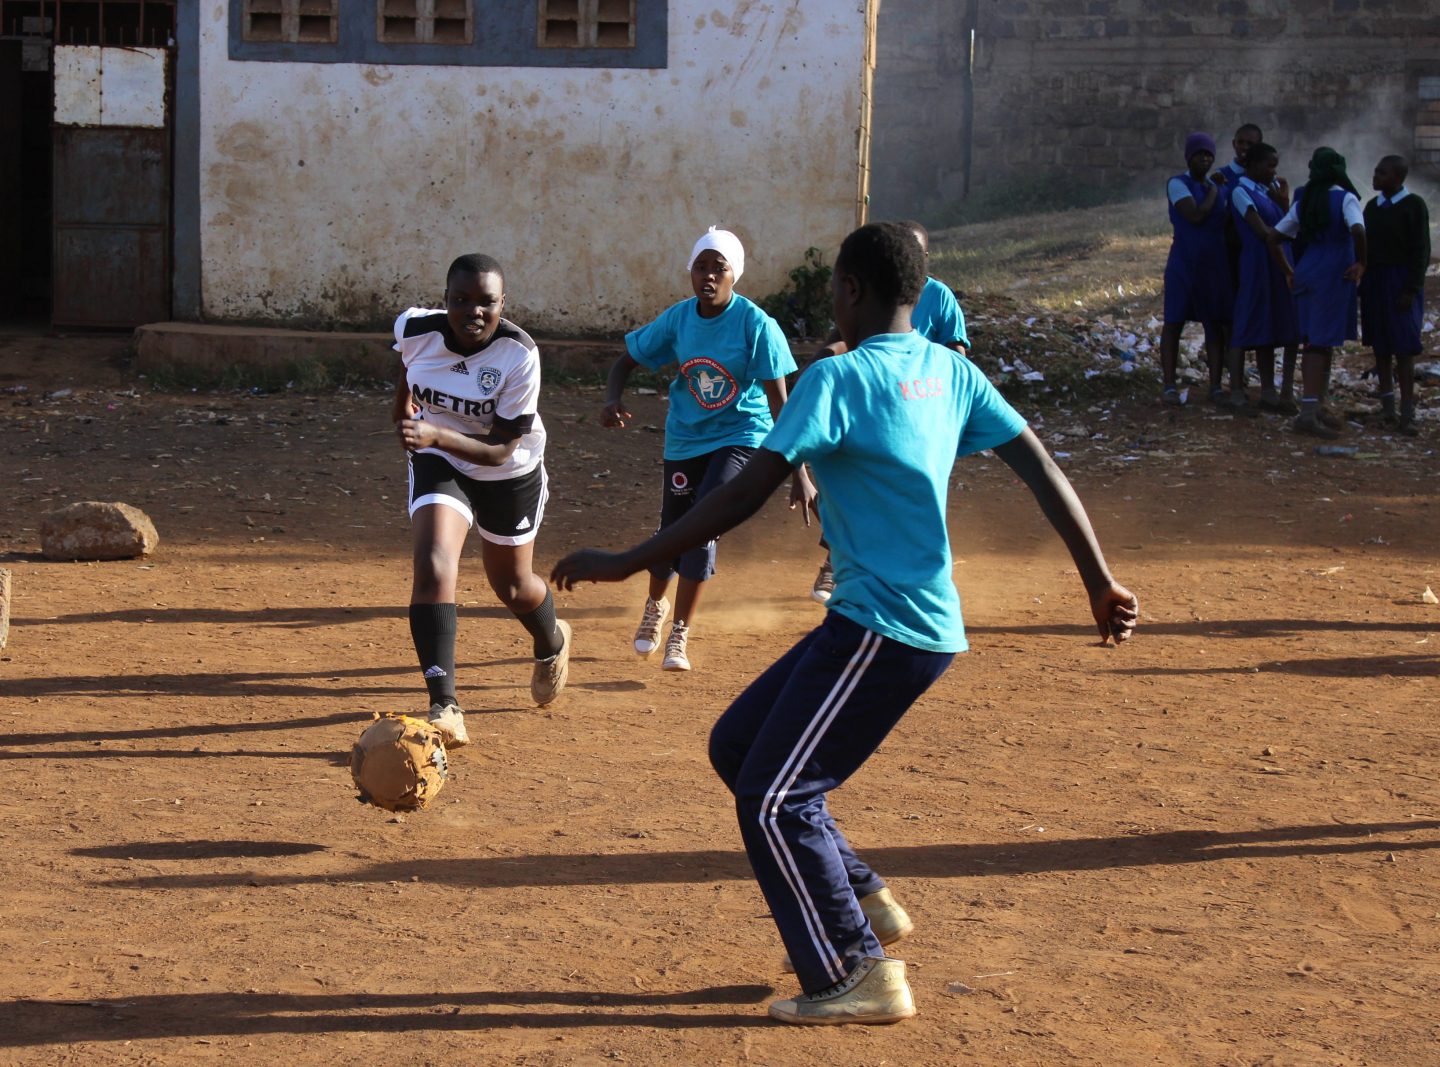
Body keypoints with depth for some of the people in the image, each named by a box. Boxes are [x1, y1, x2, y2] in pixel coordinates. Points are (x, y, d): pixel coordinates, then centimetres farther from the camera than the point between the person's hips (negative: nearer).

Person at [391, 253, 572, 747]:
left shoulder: (519, 354, -30)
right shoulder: (414, 329, -21)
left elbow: (501, 449, -30)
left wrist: (437, 435, -45)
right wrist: (403, 412, 17)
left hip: (510, 473, -1)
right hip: (438, 463, 1)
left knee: (512, 586, 16)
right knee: (433, 568, -23)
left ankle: (552, 643, 53)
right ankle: (444, 706, -25)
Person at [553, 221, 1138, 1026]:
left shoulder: (838, 379, -13)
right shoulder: (951, 372, 10)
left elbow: (748, 493, -18)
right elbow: (1041, 469, 5)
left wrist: (626, 563, -15)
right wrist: (1101, 582, 7)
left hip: (882, 630, -9)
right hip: (926, 624, 9)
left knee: (774, 801, -2)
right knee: (738, 747, 18)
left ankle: (863, 978, 3)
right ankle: (865, 903, 22)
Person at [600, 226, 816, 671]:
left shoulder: (756, 324, -19)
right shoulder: (678, 318, -8)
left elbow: (779, 403, -18)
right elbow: (626, 361, 3)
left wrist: (798, 474, -21)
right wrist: (611, 401, -20)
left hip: (741, 437, -4)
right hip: (686, 438, 4)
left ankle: (680, 635, -4)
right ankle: (655, 607, 43)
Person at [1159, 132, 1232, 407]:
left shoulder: (1221, 189, 11)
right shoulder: (1177, 184, -7)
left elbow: (1227, 227, 14)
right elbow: (1195, 216, -18)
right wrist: (1214, 190, -6)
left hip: (1215, 265, 5)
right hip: (1183, 263, -5)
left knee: (1216, 325, 3)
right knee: (1174, 322, -3)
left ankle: (1216, 387, 5)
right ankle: (1169, 385, 0)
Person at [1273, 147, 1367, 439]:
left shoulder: (1304, 201, 10)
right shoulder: (1345, 199, -9)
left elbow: (1275, 235, 11)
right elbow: (1357, 230, -27)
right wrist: (1361, 263, -13)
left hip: (1307, 273, 7)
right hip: (1334, 276, -7)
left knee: (1315, 345, 14)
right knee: (1322, 344, -6)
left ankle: (1311, 411, 19)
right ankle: (1308, 414, -12)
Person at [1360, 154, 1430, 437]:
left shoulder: (1414, 206, -8)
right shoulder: (1373, 206, 9)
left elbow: (1421, 252, -9)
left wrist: (1411, 290, -14)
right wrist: (1363, 282, 10)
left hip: (1400, 282, -6)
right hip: (1374, 281, 6)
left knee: (1404, 349, -8)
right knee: (1381, 347, 9)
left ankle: (1406, 414, -9)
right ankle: (1387, 406, 19)